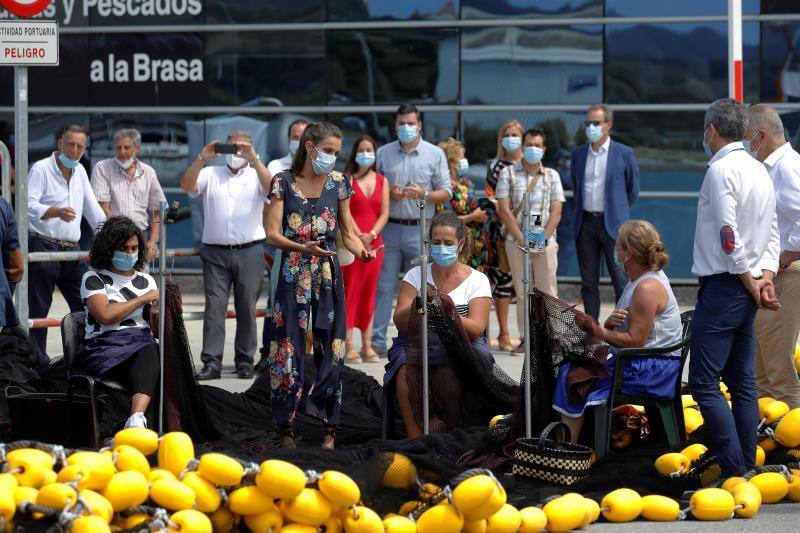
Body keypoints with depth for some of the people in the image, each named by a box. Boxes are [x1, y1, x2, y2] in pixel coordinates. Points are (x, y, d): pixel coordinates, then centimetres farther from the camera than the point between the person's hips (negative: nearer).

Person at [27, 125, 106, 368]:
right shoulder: (41, 169, -6)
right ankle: (39, 363, -2)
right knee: (38, 310, -4)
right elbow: (29, 204, -19)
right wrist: (57, 212, -34)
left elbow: (93, 209, 24)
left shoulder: (79, 171, 17)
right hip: (43, 246, -7)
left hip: (71, 250, 7)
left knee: (85, 306, 3)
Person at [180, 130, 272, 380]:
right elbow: (187, 185, -4)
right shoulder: (210, 174, 11)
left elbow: (270, 188, -11)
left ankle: (245, 361, 9)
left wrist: (255, 160, -21)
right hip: (215, 251, 0)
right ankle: (212, 363, -6)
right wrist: (202, 159, -15)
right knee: (214, 306, -5)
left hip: (250, 251, 0)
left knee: (247, 307, 2)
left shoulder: (256, 175, 9)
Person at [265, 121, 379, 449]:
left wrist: (362, 251, -11)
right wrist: (302, 247, -22)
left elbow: (347, 231, 10)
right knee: (288, 346, -2)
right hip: (293, 272, -2)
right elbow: (272, 233, -5)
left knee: (330, 346, -1)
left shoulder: (337, 183, 7)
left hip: (328, 272, 2)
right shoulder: (284, 182, 0)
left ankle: (329, 428, 5)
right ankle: (286, 428, 6)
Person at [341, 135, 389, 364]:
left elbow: (385, 213, 5)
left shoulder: (382, 181, 12)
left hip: (374, 243, 4)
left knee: (369, 294, 6)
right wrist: (358, 237, -17)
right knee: (350, 293, -6)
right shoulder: (347, 180, 1)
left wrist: (371, 235, -11)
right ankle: (349, 347, -7)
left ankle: (367, 347, 9)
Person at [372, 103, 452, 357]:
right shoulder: (383, 153, 10)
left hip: (420, 229, -1)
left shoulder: (435, 154, 6)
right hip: (390, 228, 1)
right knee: (383, 286, -1)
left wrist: (423, 195, -14)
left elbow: (446, 193, 4)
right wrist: (389, 194, -8)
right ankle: (377, 341, 2)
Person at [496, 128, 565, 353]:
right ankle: (526, 340, 5)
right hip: (516, 241, 0)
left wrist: (542, 240, -8)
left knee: (548, 292, -3)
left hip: (546, 242, 0)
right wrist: (522, 239, -9)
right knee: (522, 292, 1)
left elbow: (556, 212, 4)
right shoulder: (508, 173, 6)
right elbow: (504, 210, -1)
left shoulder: (551, 175, 10)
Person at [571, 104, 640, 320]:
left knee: (621, 282, -5)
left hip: (612, 223, -4)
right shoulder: (578, 154, 10)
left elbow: (632, 190, 7)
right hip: (586, 223, 4)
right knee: (588, 283, 6)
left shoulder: (624, 154, -1)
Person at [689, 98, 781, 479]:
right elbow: (772, 232, 13)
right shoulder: (759, 170, 15)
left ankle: (734, 472, -14)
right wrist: (766, 276, 2)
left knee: (704, 383, -9)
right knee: (742, 382, 12)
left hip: (724, 286, -9)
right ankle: (748, 468, 14)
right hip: (748, 291, 9)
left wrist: (750, 283, -10)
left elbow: (728, 236, -18)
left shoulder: (721, 169, -13)